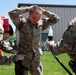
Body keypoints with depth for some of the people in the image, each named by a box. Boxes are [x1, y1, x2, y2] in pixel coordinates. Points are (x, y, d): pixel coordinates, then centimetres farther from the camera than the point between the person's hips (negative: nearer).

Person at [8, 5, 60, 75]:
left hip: (36, 59, 4)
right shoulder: (22, 22, -8)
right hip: (23, 58, -4)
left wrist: (44, 11, -3)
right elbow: (12, 13, -23)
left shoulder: (41, 23, 4)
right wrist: (27, 9, -16)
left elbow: (56, 19, 7)